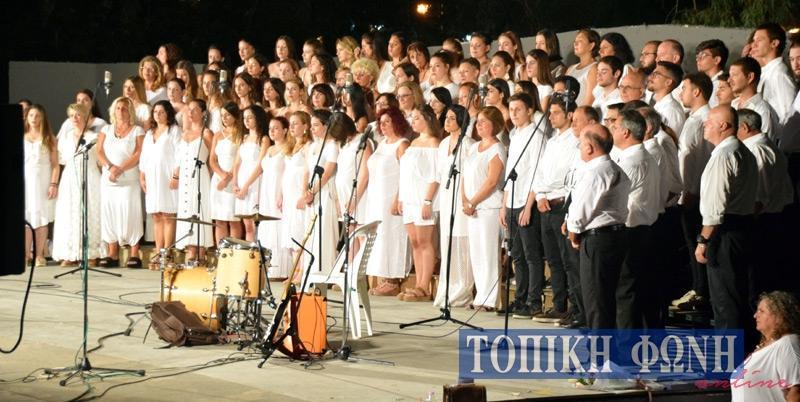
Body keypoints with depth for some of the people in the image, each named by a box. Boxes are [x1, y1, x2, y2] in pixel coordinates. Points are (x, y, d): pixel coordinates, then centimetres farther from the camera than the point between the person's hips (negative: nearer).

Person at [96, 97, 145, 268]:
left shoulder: (137, 131, 4)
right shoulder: (106, 130, 16)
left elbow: (138, 155, -7)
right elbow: (99, 152, 6)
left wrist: (120, 170, -15)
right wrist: (111, 167, -11)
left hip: (129, 180, -4)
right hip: (108, 180, 4)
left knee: (130, 214, -10)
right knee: (109, 214, 0)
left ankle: (134, 254, -9)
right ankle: (112, 254, 3)